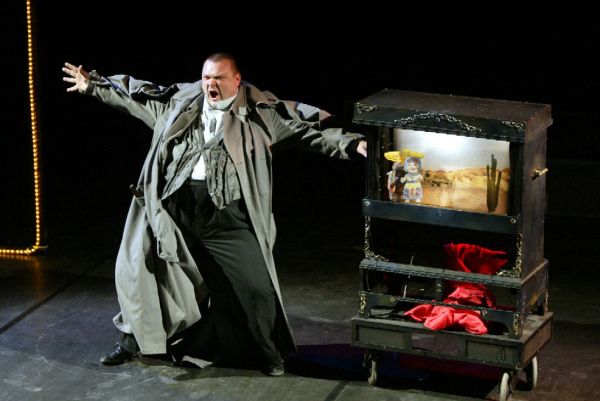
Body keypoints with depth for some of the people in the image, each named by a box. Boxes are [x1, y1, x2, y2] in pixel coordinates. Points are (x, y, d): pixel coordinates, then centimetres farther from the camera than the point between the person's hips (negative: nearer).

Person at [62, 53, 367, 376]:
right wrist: (93, 85, 20)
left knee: (255, 285, -3)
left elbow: (306, 127, -5)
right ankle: (132, 340, 30)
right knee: (137, 266, 9)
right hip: (176, 209, 3)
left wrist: (350, 143, -15)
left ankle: (268, 351, 21)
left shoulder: (261, 112, -1)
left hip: (228, 215, -3)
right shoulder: (179, 101, 9)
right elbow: (134, 97, 18)